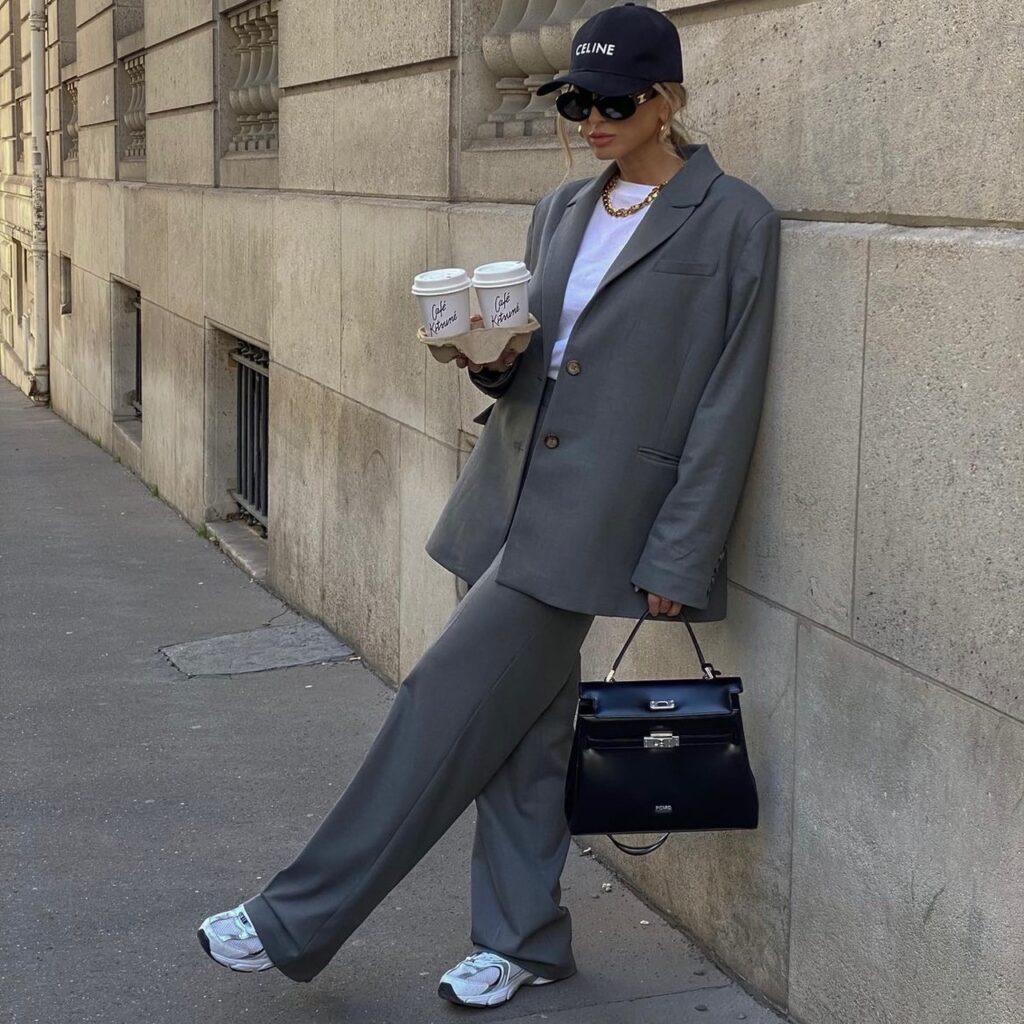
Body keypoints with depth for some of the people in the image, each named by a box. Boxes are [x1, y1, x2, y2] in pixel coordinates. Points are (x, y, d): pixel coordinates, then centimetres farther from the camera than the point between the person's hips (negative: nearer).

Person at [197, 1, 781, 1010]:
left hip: (596, 512, -7)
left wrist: (680, 557, -12)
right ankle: (522, 939, 27)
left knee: (448, 702, -6)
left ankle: (297, 920, 5)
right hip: (511, 490, 7)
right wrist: (493, 358, -5)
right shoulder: (561, 209, 14)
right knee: (518, 719, 12)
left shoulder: (732, 220, -7)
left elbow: (727, 400, -9)